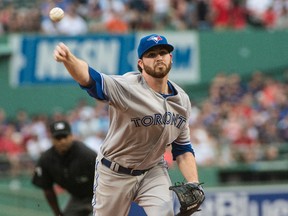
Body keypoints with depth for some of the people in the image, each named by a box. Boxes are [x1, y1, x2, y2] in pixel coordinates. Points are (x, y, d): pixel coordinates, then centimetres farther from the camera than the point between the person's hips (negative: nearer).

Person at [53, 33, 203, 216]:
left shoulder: (182, 100, -2)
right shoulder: (127, 87, -22)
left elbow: (182, 148, 7)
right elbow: (91, 79, -42)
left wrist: (194, 185, -9)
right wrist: (68, 59, -63)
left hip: (153, 172, 4)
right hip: (115, 173, -4)